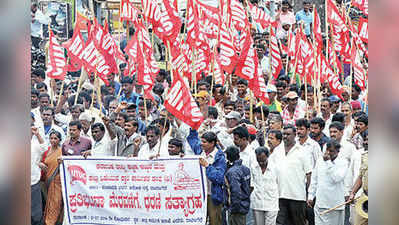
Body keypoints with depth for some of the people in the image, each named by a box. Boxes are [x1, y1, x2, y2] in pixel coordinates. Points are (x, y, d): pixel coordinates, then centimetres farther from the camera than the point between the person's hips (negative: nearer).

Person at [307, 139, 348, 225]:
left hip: (336, 205, -3)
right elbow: (314, 180, 16)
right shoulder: (320, 161, 8)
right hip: (320, 204, 3)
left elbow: (337, 178, -20)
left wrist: (328, 162, -17)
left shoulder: (343, 163, -4)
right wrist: (310, 196, 14)